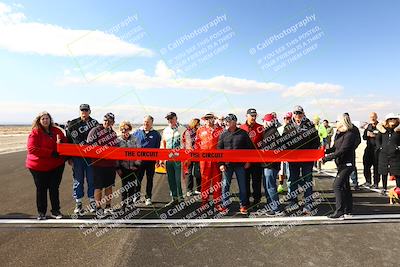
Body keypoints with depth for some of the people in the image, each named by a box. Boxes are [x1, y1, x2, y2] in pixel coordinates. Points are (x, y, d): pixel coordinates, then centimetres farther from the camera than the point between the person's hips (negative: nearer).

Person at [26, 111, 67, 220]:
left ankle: (55, 211, 20)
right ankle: (41, 212, 23)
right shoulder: (35, 132, -7)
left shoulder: (57, 131, 5)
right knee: (41, 190, 8)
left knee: (54, 188, 9)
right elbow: (32, 148, -18)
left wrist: (61, 142, -14)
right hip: (39, 167, -3)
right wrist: (51, 153, -23)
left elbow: (66, 142, 11)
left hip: (56, 165, 3)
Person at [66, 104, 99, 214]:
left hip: (91, 157, 0)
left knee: (92, 180, 6)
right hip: (77, 157, 0)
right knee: (78, 180, 6)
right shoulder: (73, 124, 3)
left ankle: (92, 202, 19)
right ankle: (78, 204, 18)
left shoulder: (95, 123, 5)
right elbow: (68, 141, 3)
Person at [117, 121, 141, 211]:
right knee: (124, 185, 4)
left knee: (132, 186, 6)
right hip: (123, 167, -1)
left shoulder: (135, 139, 2)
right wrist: (118, 168, -3)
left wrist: (137, 164, -4)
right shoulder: (118, 140, 1)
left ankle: (130, 203, 20)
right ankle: (124, 203, 18)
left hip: (133, 167, 1)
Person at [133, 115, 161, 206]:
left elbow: (158, 148, 5)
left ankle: (148, 197, 21)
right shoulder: (137, 132, 5)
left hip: (151, 160, 0)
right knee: (138, 178, 6)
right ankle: (136, 194, 26)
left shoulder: (156, 134, 3)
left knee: (149, 179, 9)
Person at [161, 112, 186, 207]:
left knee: (179, 179, -4)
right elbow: (162, 144, 18)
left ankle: (181, 198, 9)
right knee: (171, 179, 11)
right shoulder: (165, 131, 13)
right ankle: (174, 198, 23)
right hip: (168, 159, 5)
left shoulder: (183, 130, -2)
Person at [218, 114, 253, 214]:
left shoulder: (243, 133, 0)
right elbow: (219, 149, 3)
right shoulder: (223, 134, 3)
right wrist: (221, 164, -4)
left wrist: (248, 161, 1)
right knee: (225, 185, 5)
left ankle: (243, 205, 21)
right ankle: (225, 205, 18)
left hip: (240, 164, -1)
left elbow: (250, 147, 4)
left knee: (242, 185, 8)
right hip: (227, 164, 1)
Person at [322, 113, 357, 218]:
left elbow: (341, 151, -26)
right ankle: (348, 209, 28)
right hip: (342, 164, 10)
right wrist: (326, 151, -4)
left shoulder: (350, 135, -20)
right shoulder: (339, 134, 9)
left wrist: (326, 158, -27)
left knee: (337, 185, -11)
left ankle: (339, 210, -5)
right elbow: (335, 148, 13)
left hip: (347, 164, -10)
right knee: (345, 186, 16)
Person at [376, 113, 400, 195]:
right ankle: (384, 188, 23)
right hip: (384, 154, 3)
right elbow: (378, 138, 14)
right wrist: (379, 147, 3)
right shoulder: (383, 129, 4)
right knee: (384, 172, 11)